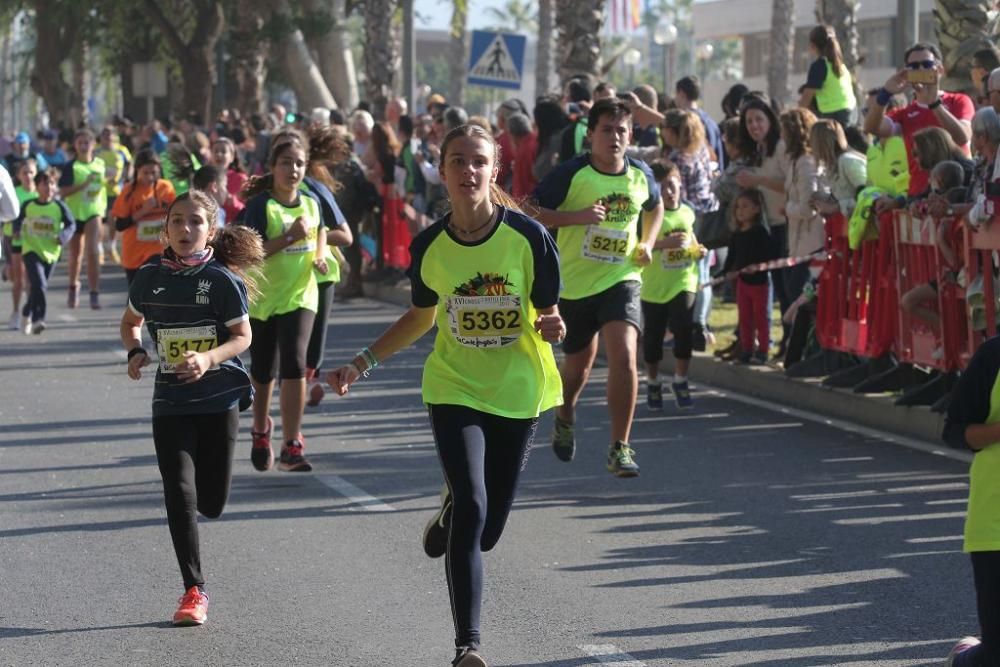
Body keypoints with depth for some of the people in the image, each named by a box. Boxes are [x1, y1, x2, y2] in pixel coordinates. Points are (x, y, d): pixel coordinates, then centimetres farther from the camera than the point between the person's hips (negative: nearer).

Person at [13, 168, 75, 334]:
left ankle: (28, 314, 37)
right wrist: (17, 230, -7)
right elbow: (18, 220, 13)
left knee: (38, 286, 14)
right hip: (31, 250, -2)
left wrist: (63, 236, -15)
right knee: (39, 284, -20)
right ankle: (38, 319, -20)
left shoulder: (59, 207, -3)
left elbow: (71, 224, 2)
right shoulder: (28, 205, -2)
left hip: (50, 252, 2)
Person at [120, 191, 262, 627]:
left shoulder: (223, 280, -9)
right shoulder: (150, 277, 0)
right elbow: (131, 321, 17)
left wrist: (208, 359, -24)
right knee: (180, 495, -10)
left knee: (211, 504, 4)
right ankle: (194, 591, -2)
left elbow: (242, 336, -6)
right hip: (171, 402, 1)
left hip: (220, 399, -1)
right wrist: (135, 352, -4)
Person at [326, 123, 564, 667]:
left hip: (517, 393, 0)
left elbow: (548, 315, -3)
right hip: (454, 390, 0)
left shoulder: (528, 236, -12)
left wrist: (551, 329, -27)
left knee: (485, 533, 7)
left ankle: (448, 515, 46)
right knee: (471, 508, -18)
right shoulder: (429, 245, -6)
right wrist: (363, 363, 5)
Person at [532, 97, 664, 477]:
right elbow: (531, 213, -13)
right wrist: (578, 216, -24)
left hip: (621, 279, 1)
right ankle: (565, 417, 51)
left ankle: (620, 448, -14)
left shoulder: (641, 175, 0)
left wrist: (647, 244, 7)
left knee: (624, 355, -20)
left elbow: (655, 208, 22)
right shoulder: (572, 173, -12)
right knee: (579, 361, 16)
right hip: (575, 282, -1)